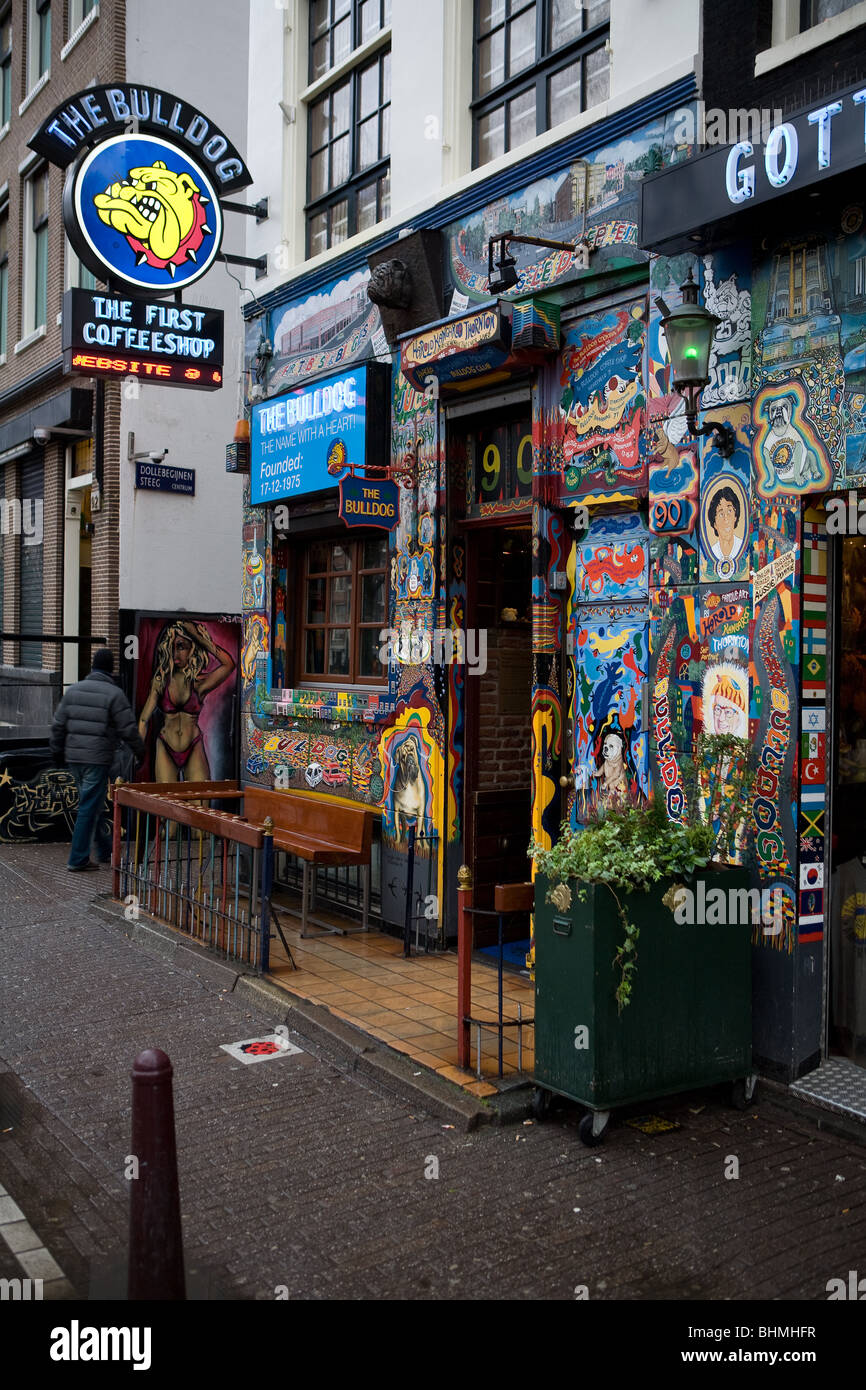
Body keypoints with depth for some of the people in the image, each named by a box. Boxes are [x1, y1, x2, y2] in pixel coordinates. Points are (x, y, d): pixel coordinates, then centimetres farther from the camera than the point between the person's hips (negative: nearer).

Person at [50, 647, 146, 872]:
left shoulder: (74, 689, 8)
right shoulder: (114, 693, -9)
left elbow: (58, 724, 10)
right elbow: (128, 730, -9)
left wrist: (57, 750, 20)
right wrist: (140, 751, 6)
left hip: (73, 757, 6)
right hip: (98, 759, -6)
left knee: (93, 804, 18)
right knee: (89, 807, -2)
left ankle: (105, 851, 28)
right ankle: (77, 860, 0)